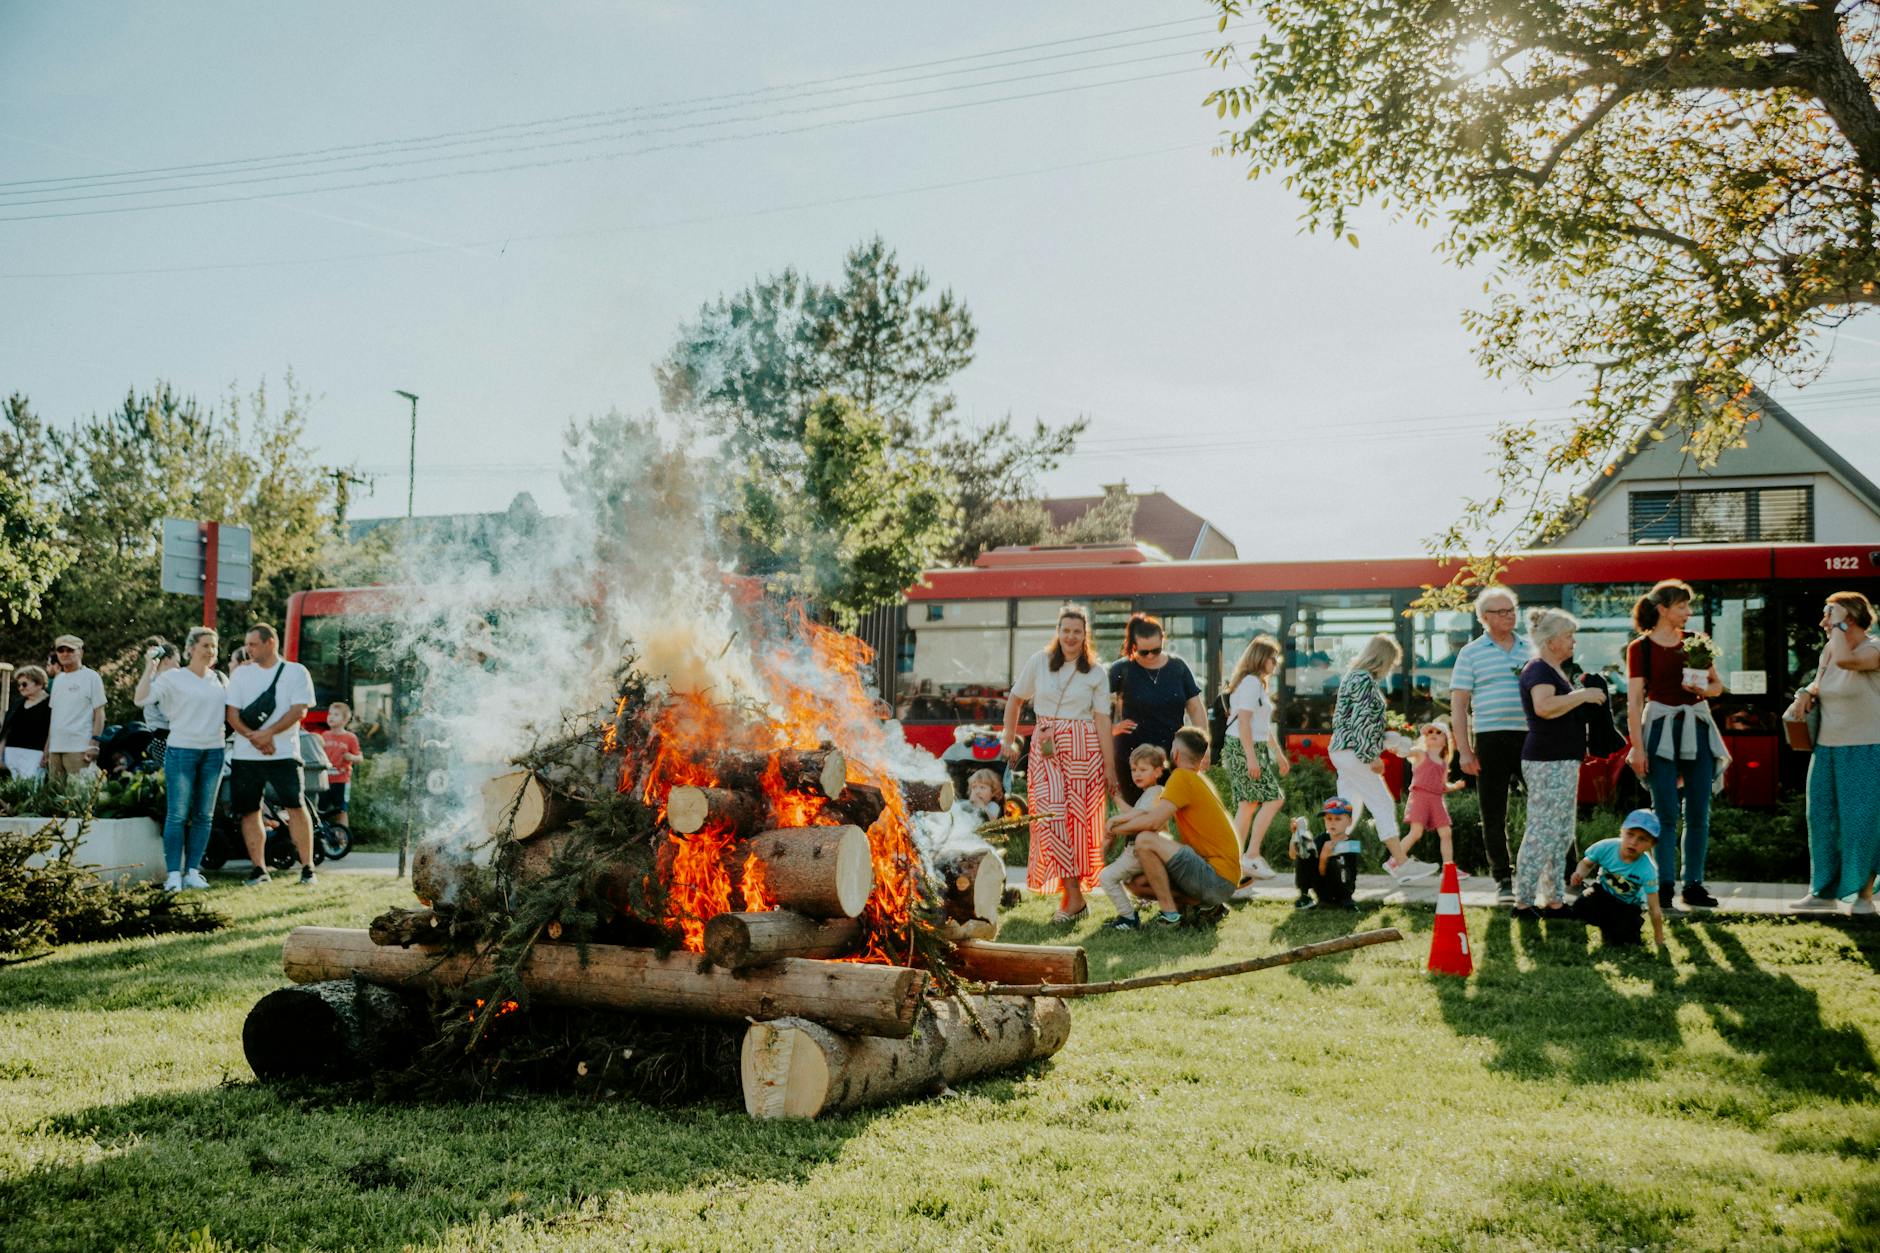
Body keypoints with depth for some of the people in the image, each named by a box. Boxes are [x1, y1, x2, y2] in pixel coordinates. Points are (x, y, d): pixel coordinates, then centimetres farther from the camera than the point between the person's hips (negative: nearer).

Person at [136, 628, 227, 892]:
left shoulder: (221, 680, 13)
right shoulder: (173, 677, -1)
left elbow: (231, 712, 19)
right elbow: (141, 699, -10)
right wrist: (149, 669, -16)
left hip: (213, 752, 5)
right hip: (182, 751, -5)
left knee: (203, 815, 6)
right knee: (177, 815, -6)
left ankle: (192, 871, 12)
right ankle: (173, 874, -3)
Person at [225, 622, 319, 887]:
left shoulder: (296, 672, 3)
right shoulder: (241, 673, 11)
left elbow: (299, 710, -7)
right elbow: (232, 714, 4)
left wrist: (268, 733, -17)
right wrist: (253, 736, -13)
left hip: (284, 753, -3)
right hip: (245, 756, 3)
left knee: (296, 807, -10)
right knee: (249, 812, 4)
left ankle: (307, 868, -7)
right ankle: (259, 868, 13)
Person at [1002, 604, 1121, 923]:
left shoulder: (1097, 674, 5)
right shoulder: (1039, 662, 6)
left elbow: (1102, 720, 0)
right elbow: (1015, 700, 16)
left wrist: (1110, 766, -4)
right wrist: (1009, 739, 14)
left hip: (1084, 748, 0)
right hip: (1045, 749, 1)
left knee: (1078, 818, -2)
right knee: (1051, 815, -12)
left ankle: (1071, 891, 10)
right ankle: (1074, 897, -11)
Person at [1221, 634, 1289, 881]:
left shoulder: (1258, 684, 21)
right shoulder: (1250, 682, -12)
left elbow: (1264, 726, 27)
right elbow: (1243, 721, -19)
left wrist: (1279, 755, 29)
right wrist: (1251, 758, -24)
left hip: (1254, 749, 10)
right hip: (1244, 748, -10)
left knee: (1248, 805, 7)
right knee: (1274, 798, -12)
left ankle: (1236, 860, 6)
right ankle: (1251, 856, -13)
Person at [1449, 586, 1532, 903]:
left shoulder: (1530, 650, 13)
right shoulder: (1471, 653, 4)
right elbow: (1458, 703, 0)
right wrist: (1464, 750, -6)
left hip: (1530, 736, 2)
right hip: (1490, 738, -2)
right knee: (1494, 815, 2)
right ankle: (1503, 880, 12)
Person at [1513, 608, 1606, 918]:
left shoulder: (1556, 670, 18)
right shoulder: (1538, 670, -13)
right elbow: (1544, 707, -32)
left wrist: (1584, 698, 17)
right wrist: (1582, 695, -22)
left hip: (1563, 762, 11)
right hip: (1546, 762, -11)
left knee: (1562, 835, 13)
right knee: (1542, 834, -9)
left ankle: (1555, 900, 19)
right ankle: (1523, 902, -6)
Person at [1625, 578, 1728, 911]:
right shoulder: (1640, 648, -2)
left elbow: (1718, 684, 18)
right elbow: (1634, 702, -5)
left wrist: (1705, 689, -6)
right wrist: (1638, 747, -11)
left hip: (1697, 728, 4)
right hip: (1661, 729, -4)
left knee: (1698, 814, 4)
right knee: (1666, 814, -4)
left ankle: (1693, 884, 12)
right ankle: (1665, 886, 2)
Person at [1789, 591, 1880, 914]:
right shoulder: (1828, 649, 8)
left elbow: (1844, 660, -33)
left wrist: (1839, 624, -19)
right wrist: (1809, 692, 3)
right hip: (1827, 746, 7)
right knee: (1822, 818, 7)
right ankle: (1824, 891, 16)